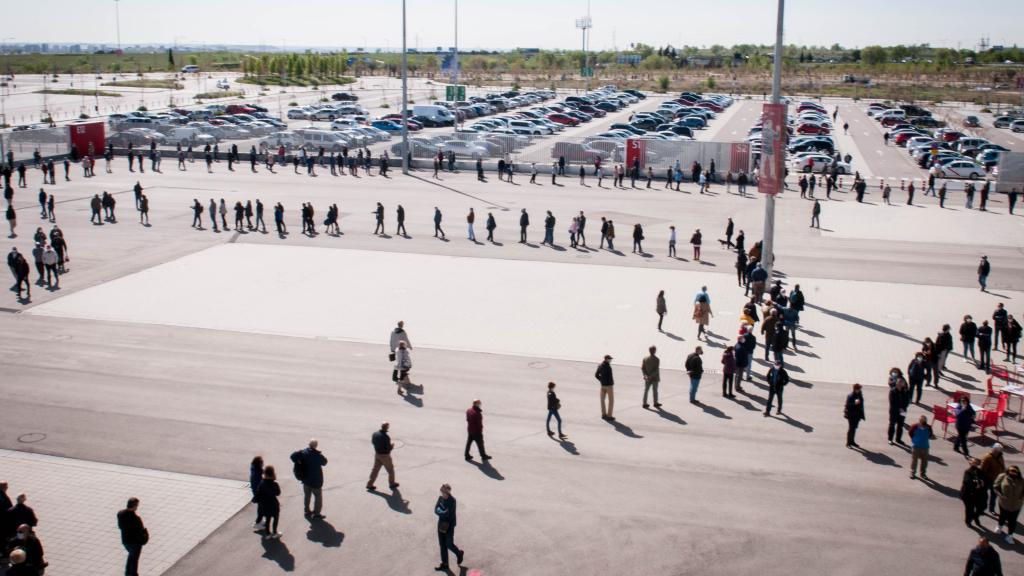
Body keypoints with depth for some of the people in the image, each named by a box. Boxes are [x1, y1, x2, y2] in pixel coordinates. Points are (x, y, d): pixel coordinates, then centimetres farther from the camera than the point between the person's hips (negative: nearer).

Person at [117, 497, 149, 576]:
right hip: (135, 541, -6)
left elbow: (120, 526, 1)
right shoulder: (135, 518, -33)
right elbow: (141, 530, -25)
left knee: (131, 555, 31)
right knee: (134, 558, 17)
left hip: (125, 540, 6)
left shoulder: (120, 514, -13)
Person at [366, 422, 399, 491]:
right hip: (385, 456, -6)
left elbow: (372, 442, 11)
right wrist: (392, 445, -3)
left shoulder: (375, 434, -6)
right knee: (390, 469, 15)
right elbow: (389, 448, -24)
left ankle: (369, 484, 15)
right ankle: (392, 484, 31)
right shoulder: (386, 437, -28)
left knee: (375, 469, 15)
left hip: (377, 454, 6)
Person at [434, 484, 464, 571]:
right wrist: (443, 513, -22)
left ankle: (459, 554, 32)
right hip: (441, 524, 6)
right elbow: (436, 510, -6)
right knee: (442, 544, 10)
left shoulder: (452, 500, -19)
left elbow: (451, 514, -18)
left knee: (449, 544, 1)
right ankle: (444, 565, 20)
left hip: (449, 525, -6)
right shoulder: (440, 498, -1)